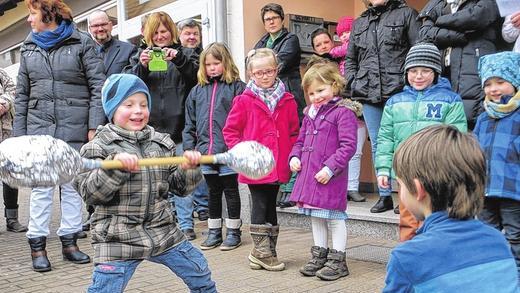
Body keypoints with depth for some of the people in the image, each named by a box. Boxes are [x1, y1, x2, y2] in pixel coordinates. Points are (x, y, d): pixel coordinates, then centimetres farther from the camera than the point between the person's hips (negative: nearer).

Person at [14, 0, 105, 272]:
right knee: (40, 187, 2)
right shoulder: (28, 48, 14)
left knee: (72, 186, 6)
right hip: (39, 127, 3)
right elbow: (22, 95, 14)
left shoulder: (82, 43, 1)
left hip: (74, 128, -2)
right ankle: (37, 245, 11)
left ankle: (69, 241, 17)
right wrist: (19, 134, 7)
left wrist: (94, 126, -10)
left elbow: (98, 87, -3)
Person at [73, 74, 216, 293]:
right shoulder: (98, 147, -5)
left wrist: (189, 167, -9)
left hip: (163, 232, 5)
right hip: (118, 239, -4)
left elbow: (179, 187, 10)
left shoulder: (162, 143, 7)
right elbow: (90, 194, -16)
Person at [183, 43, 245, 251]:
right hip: (206, 151, 5)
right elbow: (190, 124, 14)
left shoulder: (237, 87, -3)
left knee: (231, 191, 7)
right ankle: (214, 232, 25)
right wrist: (189, 147, 7)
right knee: (213, 192, 15)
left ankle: (233, 232, 19)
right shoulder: (197, 91, 12)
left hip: (229, 151, -4)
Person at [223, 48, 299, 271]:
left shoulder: (287, 100, 5)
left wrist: (291, 156, 1)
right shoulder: (244, 100, -3)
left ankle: (267, 253, 25)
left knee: (271, 206, 14)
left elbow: (294, 132, 12)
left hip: (278, 167, 4)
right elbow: (229, 131, 1)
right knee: (260, 207, 2)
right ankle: (262, 252, 12)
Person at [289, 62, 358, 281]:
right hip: (308, 173, 8)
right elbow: (301, 140, 23)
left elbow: (348, 146, -16)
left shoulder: (343, 112, -10)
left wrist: (330, 167, -22)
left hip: (330, 177, -8)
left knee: (334, 217, 2)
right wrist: (295, 157, 5)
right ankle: (319, 256, 31)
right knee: (315, 216, 17)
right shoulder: (310, 114, 14)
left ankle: (337, 260, 14)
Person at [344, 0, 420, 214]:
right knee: (377, 145, 7)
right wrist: (353, 84, 9)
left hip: (398, 92, -4)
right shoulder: (359, 23, 20)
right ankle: (384, 196, 16)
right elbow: (350, 59, 23)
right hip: (369, 94, 5)